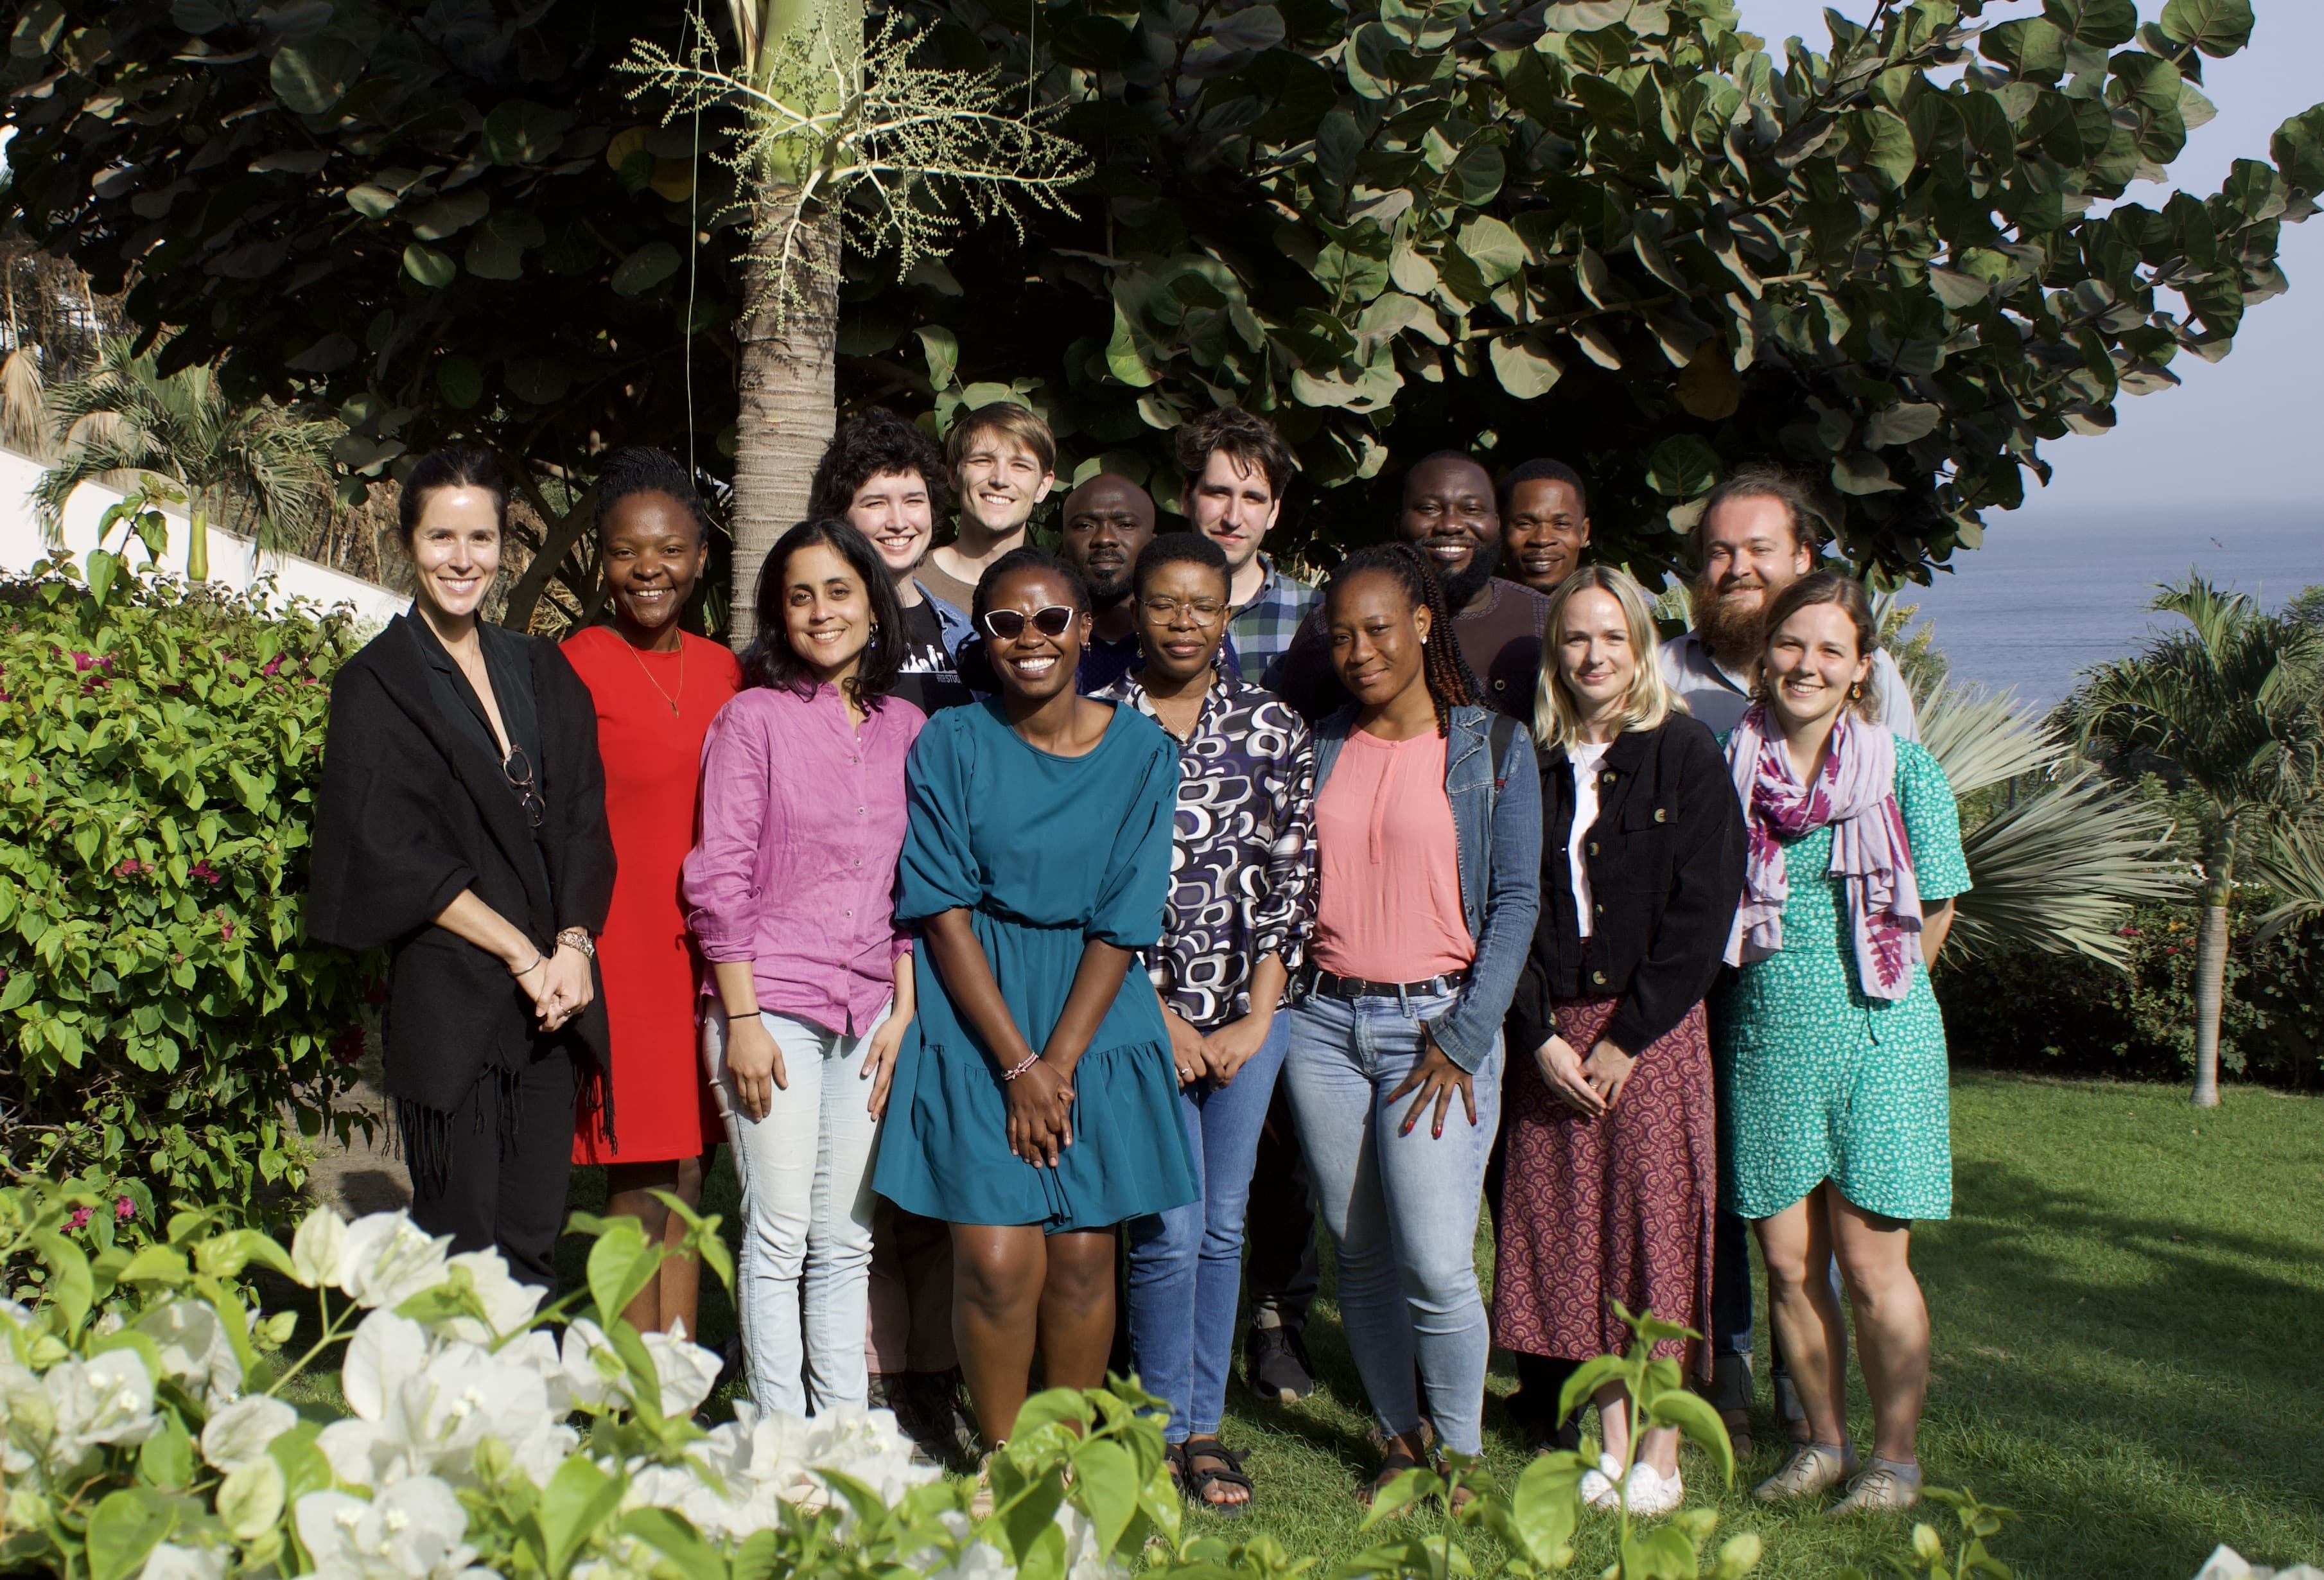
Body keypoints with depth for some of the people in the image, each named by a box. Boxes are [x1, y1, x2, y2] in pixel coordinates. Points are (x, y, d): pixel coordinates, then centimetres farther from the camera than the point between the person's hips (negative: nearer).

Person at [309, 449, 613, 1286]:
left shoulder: (542, 671, 13)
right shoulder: (377, 684, -1)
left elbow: (583, 821, 10)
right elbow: (395, 855, -8)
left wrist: (574, 945, -6)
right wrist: (523, 955, -11)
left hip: (554, 991, 4)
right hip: (449, 998, -4)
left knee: (533, 1241, 7)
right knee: (463, 1251, -1)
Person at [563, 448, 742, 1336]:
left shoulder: (722, 671, 10)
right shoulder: (576, 667, -7)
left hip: (707, 955, 5)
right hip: (621, 955, -5)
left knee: (688, 1182, 11)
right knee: (639, 1194, -1)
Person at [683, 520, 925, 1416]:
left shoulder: (905, 727, 9)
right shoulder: (752, 718, -3)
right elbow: (719, 879, -5)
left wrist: (903, 1010, 6)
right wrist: (742, 1019, -9)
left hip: (869, 1011, 4)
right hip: (771, 1007, -4)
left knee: (847, 1240, 9)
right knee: (780, 1233, -1)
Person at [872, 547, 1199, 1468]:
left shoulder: (1143, 753, 1)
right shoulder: (949, 746, -2)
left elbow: (1122, 927, -2)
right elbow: (945, 912, -6)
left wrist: (1057, 1064, -9)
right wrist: (1017, 1065, -12)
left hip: (1096, 1021, 2)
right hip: (975, 1021, -1)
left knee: (1083, 1257, 3)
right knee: (997, 1261, -8)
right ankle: (1004, 1463, 10)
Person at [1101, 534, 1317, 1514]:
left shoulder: (1274, 728, 4)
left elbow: (1290, 875, 3)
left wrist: (1255, 1020, -3)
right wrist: (1159, 1018, -8)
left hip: (1250, 1005, 2)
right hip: (1139, 1003, -2)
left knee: (1223, 1222, 9)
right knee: (1169, 1229, -4)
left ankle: (1205, 1424, 20)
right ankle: (1167, 1429, 11)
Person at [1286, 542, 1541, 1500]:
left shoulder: (1492, 747, 0)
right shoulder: (1320, 750, 11)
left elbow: (1516, 901, -3)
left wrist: (1463, 1041, -9)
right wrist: (1277, 1015, 3)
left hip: (1437, 1024, -4)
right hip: (1326, 1023, 4)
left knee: (1436, 1266, -10)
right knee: (1361, 1256, 7)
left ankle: (1460, 1455, 8)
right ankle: (1401, 1438, 22)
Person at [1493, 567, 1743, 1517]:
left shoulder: (1685, 755, -2)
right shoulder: (1535, 765, 7)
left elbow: (1702, 911, -7)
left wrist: (1626, 1038, -11)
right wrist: (1541, 1036, -6)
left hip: (1652, 1028, -3)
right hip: (1553, 1032, 3)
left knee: (1656, 1224, -2)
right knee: (1574, 1229, 5)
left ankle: (1661, 1457, 7)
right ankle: (1611, 1442, 15)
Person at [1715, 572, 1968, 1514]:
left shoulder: (1904, 770, -4)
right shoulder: (1730, 767, 3)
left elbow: (1933, 915, 3)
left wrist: (1859, 991, 5)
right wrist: (1786, 987, 8)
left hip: (1876, 1038, -3)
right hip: (1764, 1038, 3)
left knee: (1871, 1266, -1)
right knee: (1789, 1263, 8)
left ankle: (1895, 1458, 14)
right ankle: (1824, 1442, 25)